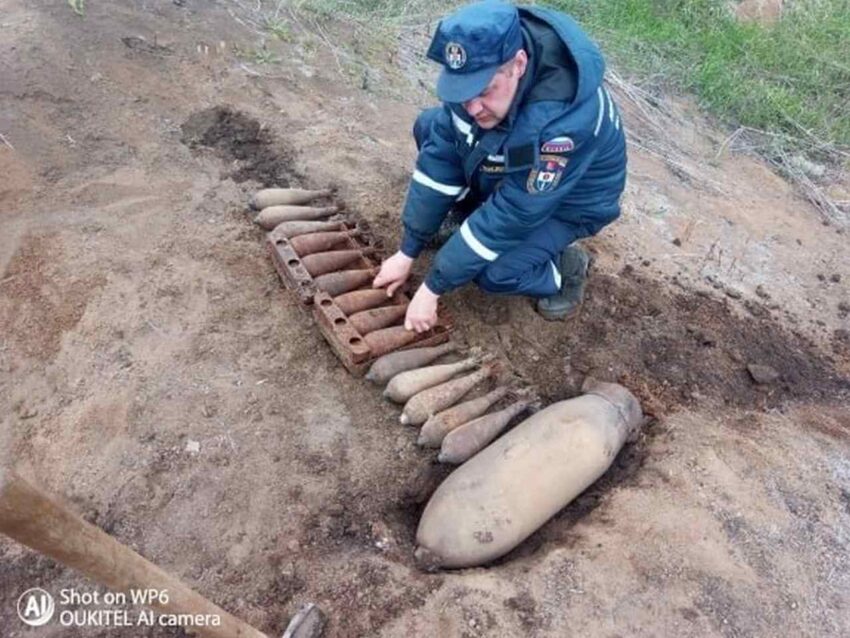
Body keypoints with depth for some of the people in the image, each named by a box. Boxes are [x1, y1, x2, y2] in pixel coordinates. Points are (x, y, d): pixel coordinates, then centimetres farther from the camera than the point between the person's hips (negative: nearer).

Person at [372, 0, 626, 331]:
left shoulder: (561, 121, -42)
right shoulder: (479, 71, -23)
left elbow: (513, 215, -36)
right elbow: (439, 154, -17)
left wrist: (432, 287, -30)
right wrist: (407, 251, -16)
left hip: (569, 201, -6)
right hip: (508, 172, 7)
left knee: (494, 274, -28)